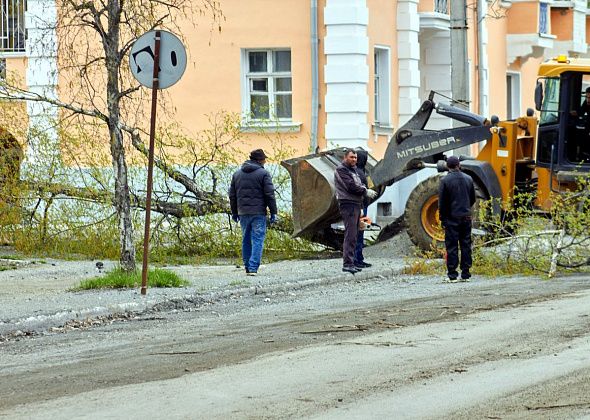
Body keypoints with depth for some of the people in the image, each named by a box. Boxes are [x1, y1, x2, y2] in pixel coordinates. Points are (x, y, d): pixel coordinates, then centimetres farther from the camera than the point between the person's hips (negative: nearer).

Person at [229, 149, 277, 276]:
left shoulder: (237, 174, 13)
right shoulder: (263, 174, -5)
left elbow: (232, 195, 16)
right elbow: (269, 195, -8)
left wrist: (234, 212, 23)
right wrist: (273, 212, -4)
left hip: (243, 212, 5)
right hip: (258, 213, -5)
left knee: (246, 240, 13)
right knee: (257, 240, -4)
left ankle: (247, 267, 16)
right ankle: (253, 268, -14)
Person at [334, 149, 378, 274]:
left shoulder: (353, 169, 22)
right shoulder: (341, 170, -8)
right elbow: (350, 186, -15)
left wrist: (364, 188, 2)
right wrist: (366, 192, -9)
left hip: (356, 204, 10)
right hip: (348, 204, -10)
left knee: (354, 235, 11)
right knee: (350, 235, -14)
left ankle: (349, 262, 15)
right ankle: (347, 264, -17)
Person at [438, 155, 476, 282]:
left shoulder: (445, 180, -8)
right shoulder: (468, 179, 5)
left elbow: (442, 202, -7)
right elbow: (473, 199, 12)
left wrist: (442, 218, 3)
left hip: (451, 218, -4)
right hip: (466, 217, 4)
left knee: (451, 246, -1)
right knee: (466, 245, 8)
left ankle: (452, 274, -3)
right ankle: (465, 274, 8)